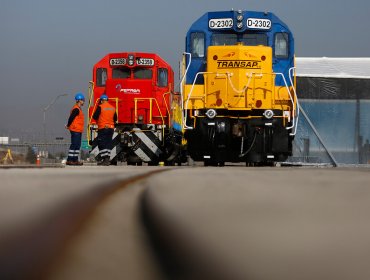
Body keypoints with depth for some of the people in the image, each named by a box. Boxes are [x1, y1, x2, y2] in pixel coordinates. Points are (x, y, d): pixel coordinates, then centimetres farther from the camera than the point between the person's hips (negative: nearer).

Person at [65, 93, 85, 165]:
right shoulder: (76, 109, -15)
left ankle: (75, 160, 16)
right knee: (74, 145, -11)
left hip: (78, 130, 10)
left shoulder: (78, 109, 18)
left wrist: (68, 125, 12)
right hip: (75, 130, -10)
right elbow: (71, 118, -20)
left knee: (77, 145, 12)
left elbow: (71, 118, 20)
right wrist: (68, 125, -9)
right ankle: (69, 160, -11)